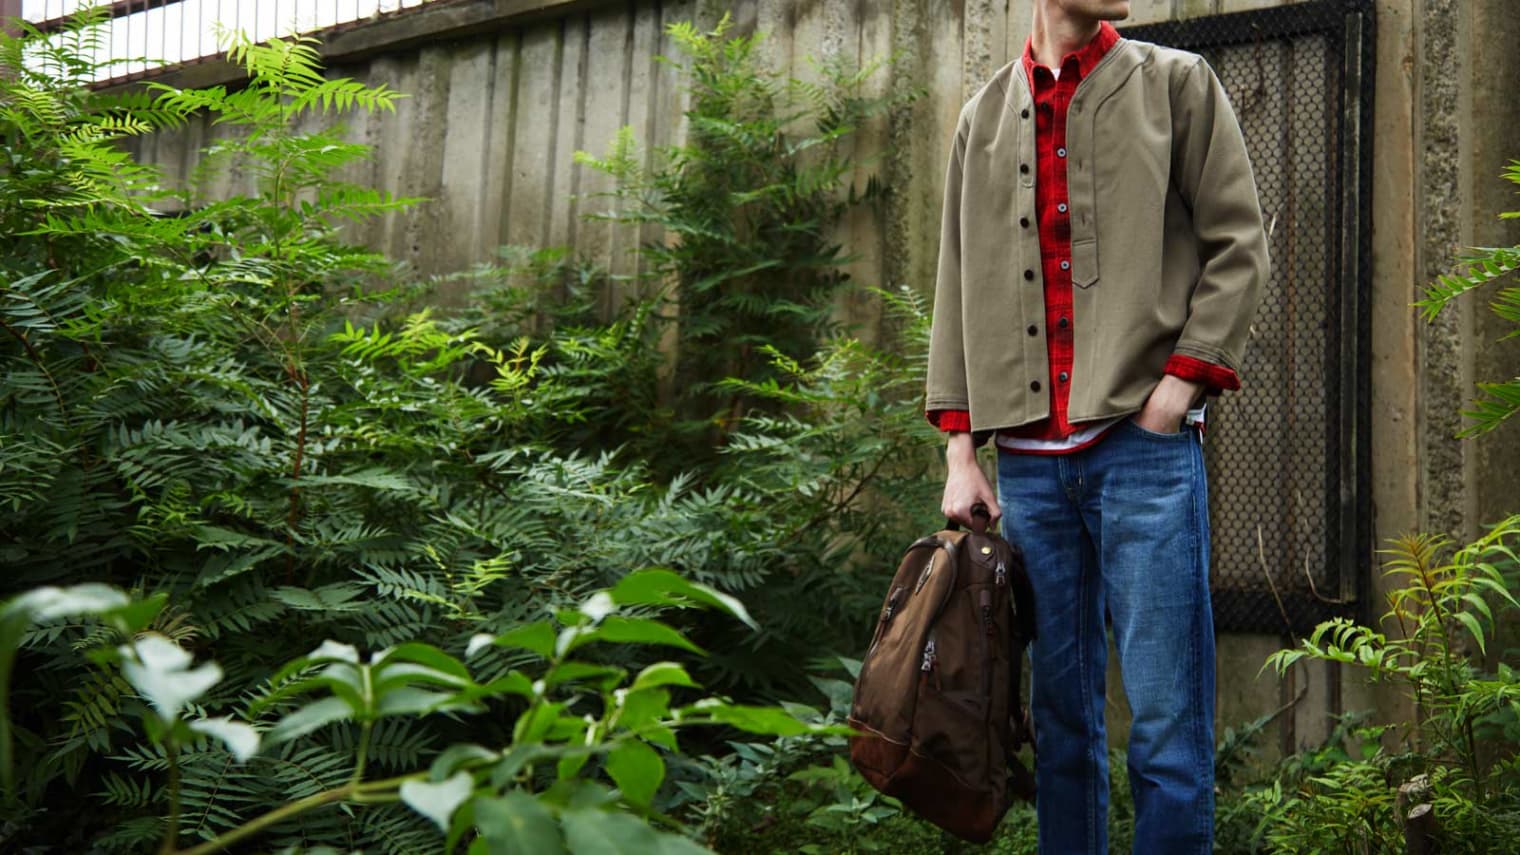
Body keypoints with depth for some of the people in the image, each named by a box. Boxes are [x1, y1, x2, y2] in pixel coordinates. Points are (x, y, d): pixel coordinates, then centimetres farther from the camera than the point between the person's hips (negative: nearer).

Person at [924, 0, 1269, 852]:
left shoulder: (1177, 83, 8)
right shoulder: (985, 116, 16)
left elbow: (1239, 244, 3)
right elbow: (960, 286, 14)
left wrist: (1183, 377, -9)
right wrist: (962, 446, 7)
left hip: (1144, 440, -3)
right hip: (1028, 456, 3)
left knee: (1166, 717, -4)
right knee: (1060, 711, 8)